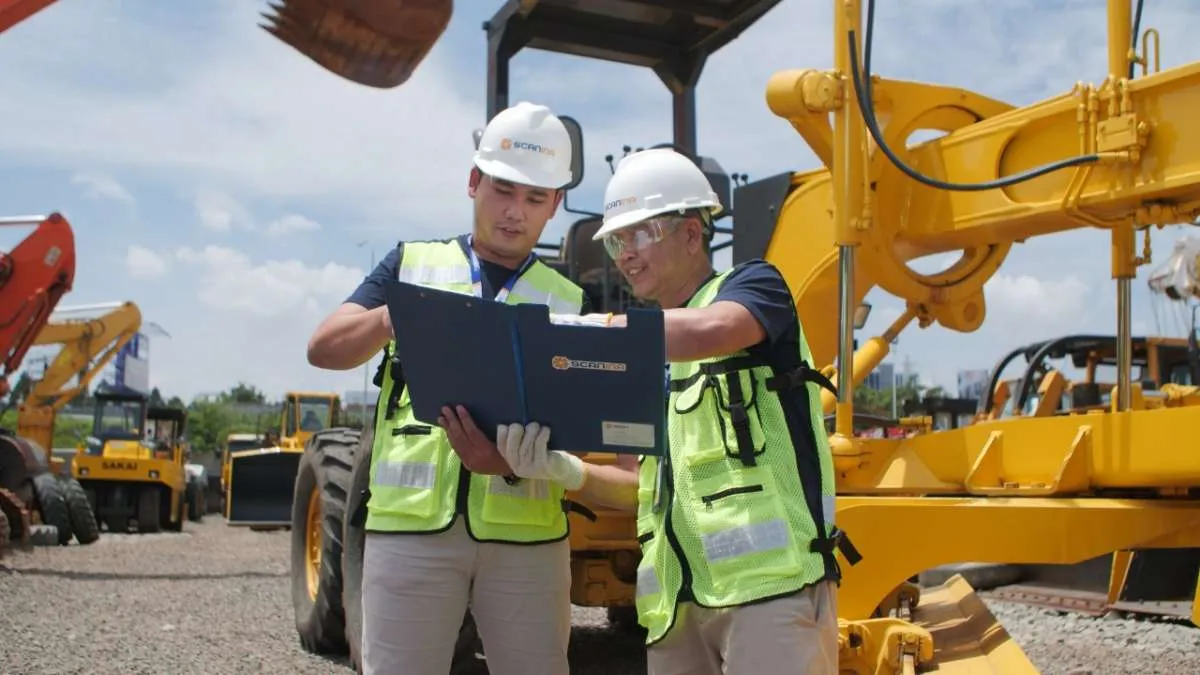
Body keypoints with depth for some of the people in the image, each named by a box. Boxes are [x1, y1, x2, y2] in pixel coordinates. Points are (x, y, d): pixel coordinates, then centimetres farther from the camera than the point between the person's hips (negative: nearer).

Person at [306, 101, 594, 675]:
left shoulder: (567, 301, 10)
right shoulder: (413, 264, 10)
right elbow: (324, 348, 0)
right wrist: (397, 316, -21)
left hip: (526, 531, 1)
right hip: (412, 523, -1)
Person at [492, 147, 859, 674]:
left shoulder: (753, 285, 4)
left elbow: (711, 331, -21)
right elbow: (642, 486, 17)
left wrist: (573, 328, -18)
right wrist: (565, 469, -3)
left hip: (770, 577, -6)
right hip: (678, 596, 7)